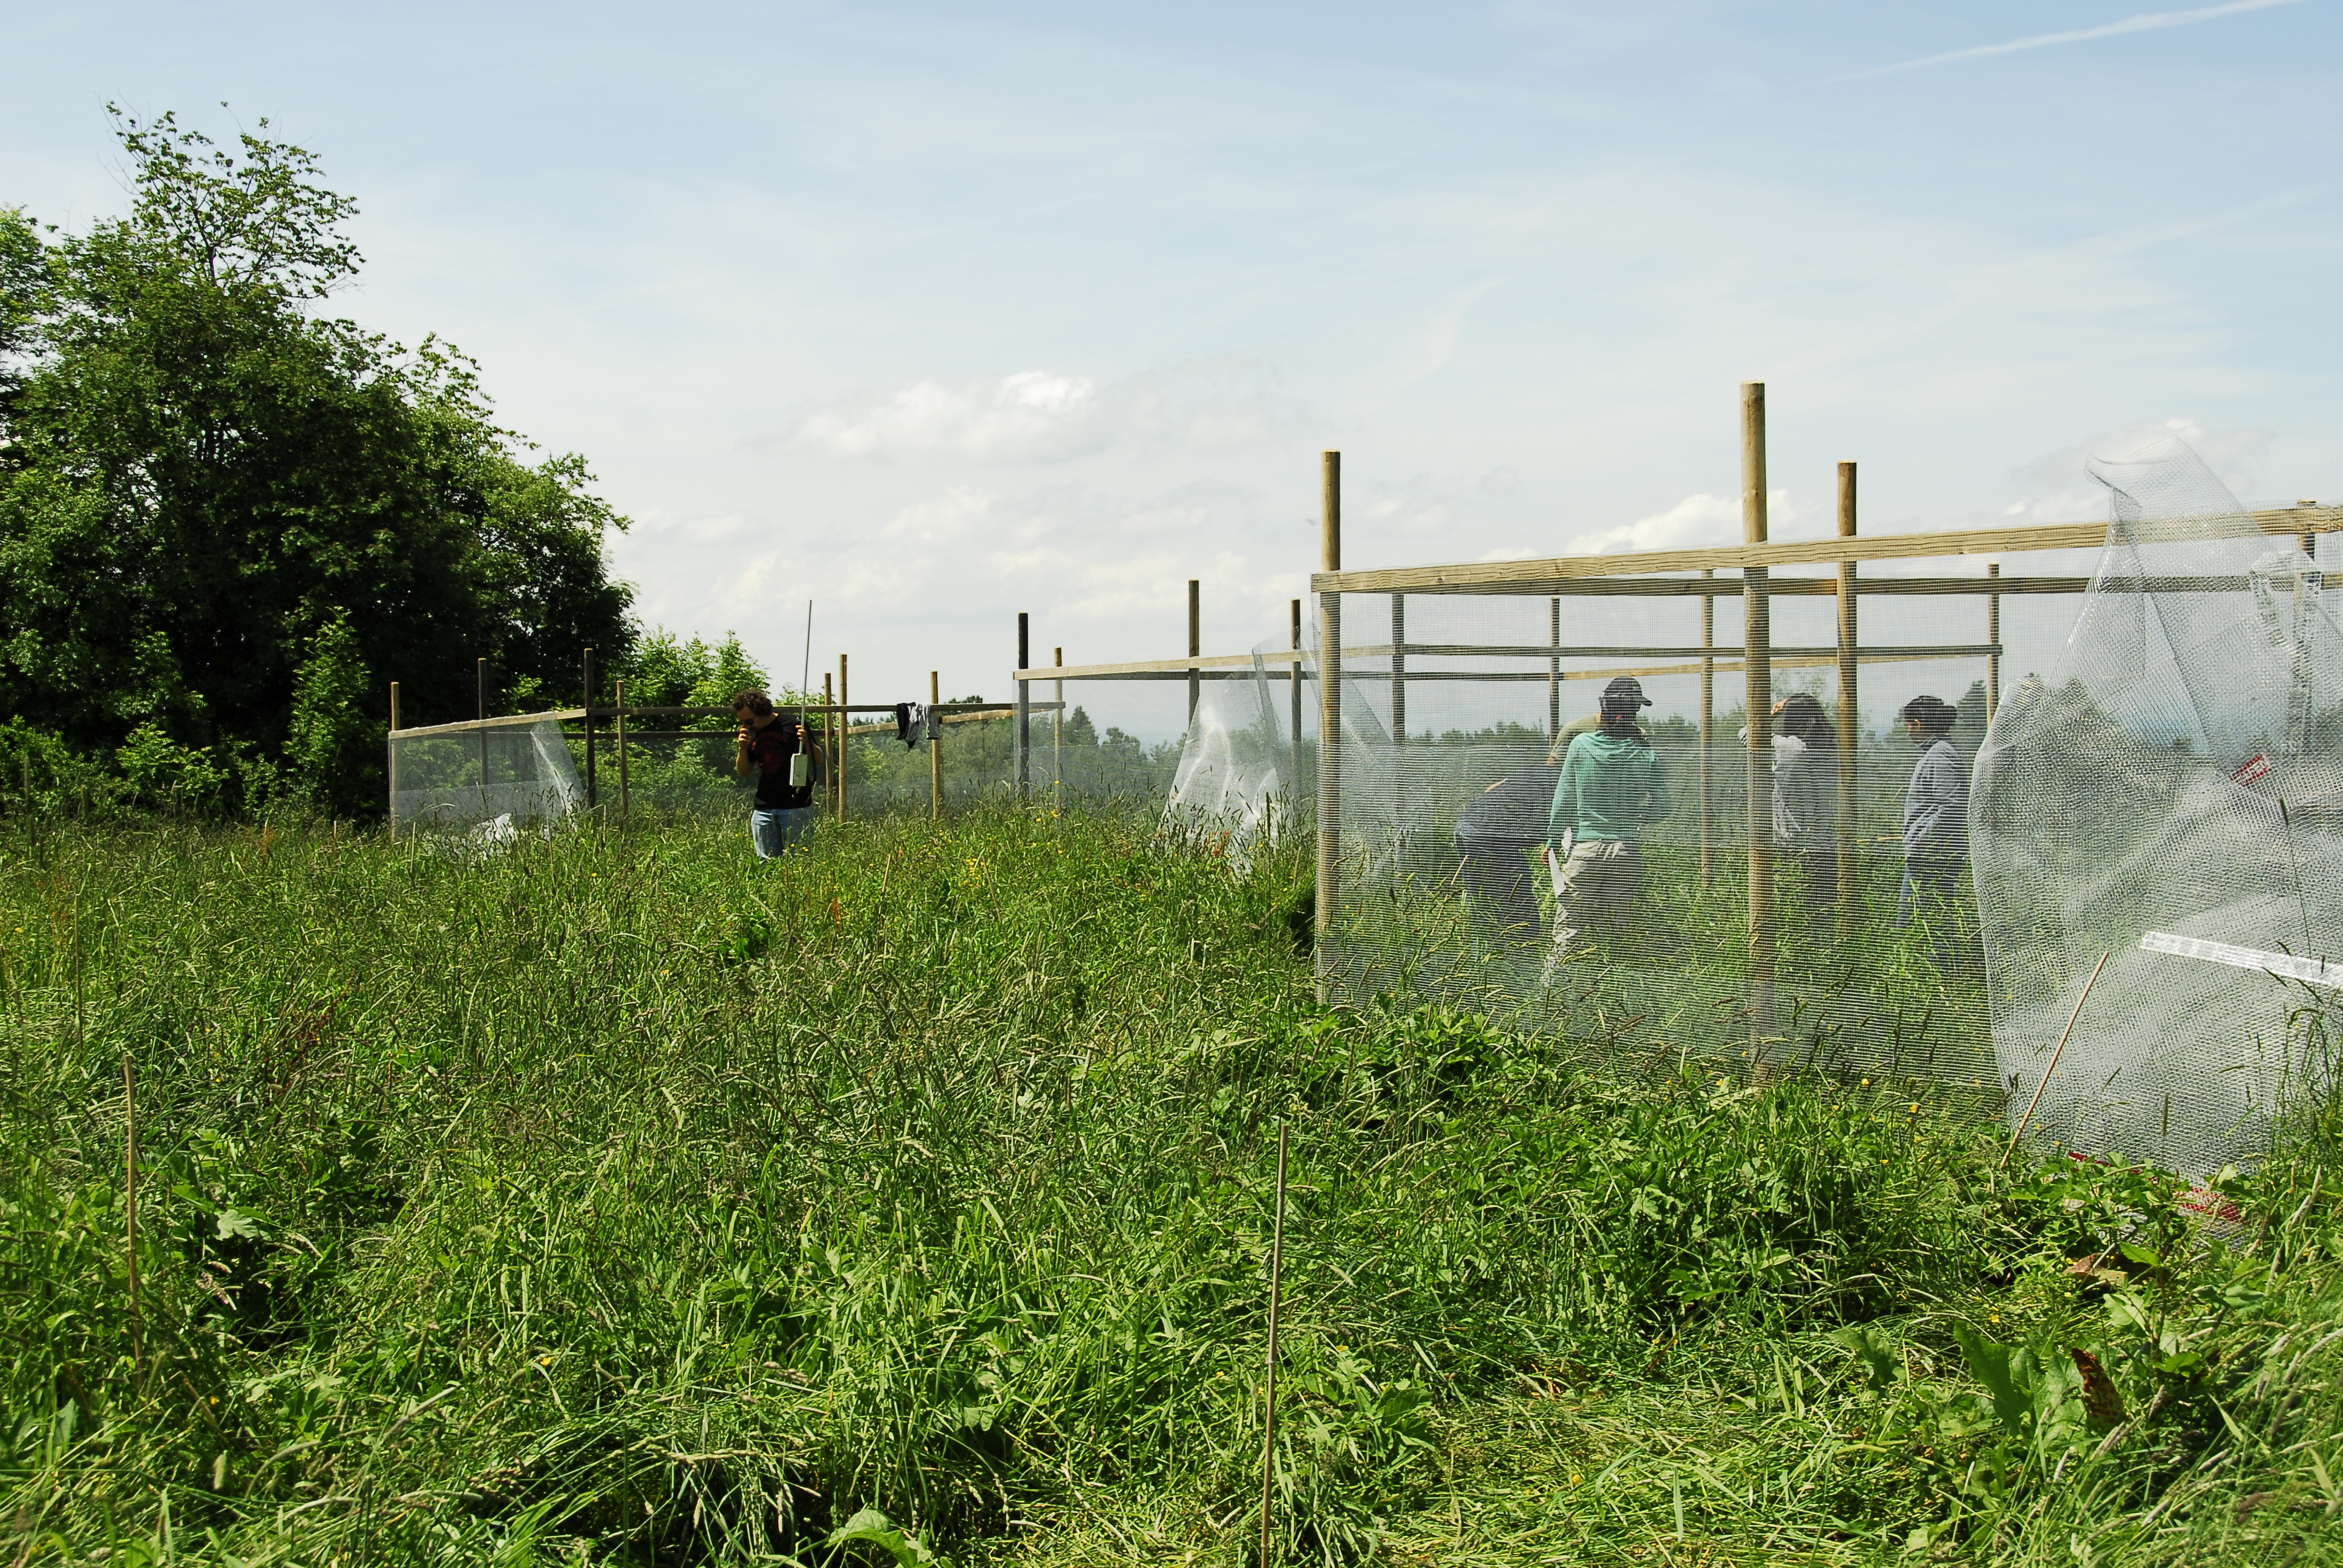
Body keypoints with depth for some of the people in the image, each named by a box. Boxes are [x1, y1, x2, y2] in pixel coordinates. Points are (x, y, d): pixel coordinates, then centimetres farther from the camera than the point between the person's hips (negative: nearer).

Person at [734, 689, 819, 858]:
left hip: (795, 807, -5)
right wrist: (743, 748, 0)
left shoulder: (793, 725, -3)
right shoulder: (751, 734, 12)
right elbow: (742, 773, 17)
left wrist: (807, 742, -19)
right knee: (767, 863, 4)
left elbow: (818, 759, 0)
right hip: (763, 810, 5)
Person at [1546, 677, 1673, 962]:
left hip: (1584, 846, -1)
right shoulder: (1646, 754, -3)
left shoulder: (1581, 745, -4)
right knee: (1614, 929, 8)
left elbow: (1563, 798, 1)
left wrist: (1553, 840, 10)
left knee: (1569, 922, 2)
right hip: (1627, 851, 1)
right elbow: (1662, 805, 1)